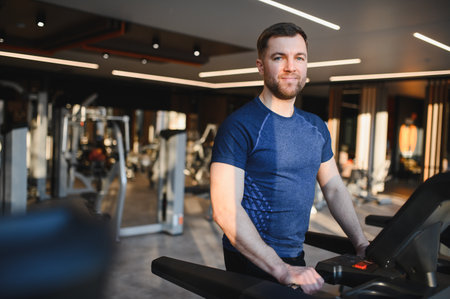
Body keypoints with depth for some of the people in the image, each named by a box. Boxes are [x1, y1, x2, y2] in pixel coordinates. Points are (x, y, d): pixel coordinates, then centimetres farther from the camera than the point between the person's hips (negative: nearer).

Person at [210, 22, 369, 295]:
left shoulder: (316, 127, 6)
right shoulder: (239, 125, -16)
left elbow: (335, 188, 12)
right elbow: (225, 209, -23)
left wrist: (362, 243, 1)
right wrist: (281, 270, -26)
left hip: (296, 258, 6)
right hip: (252, 263, -6)